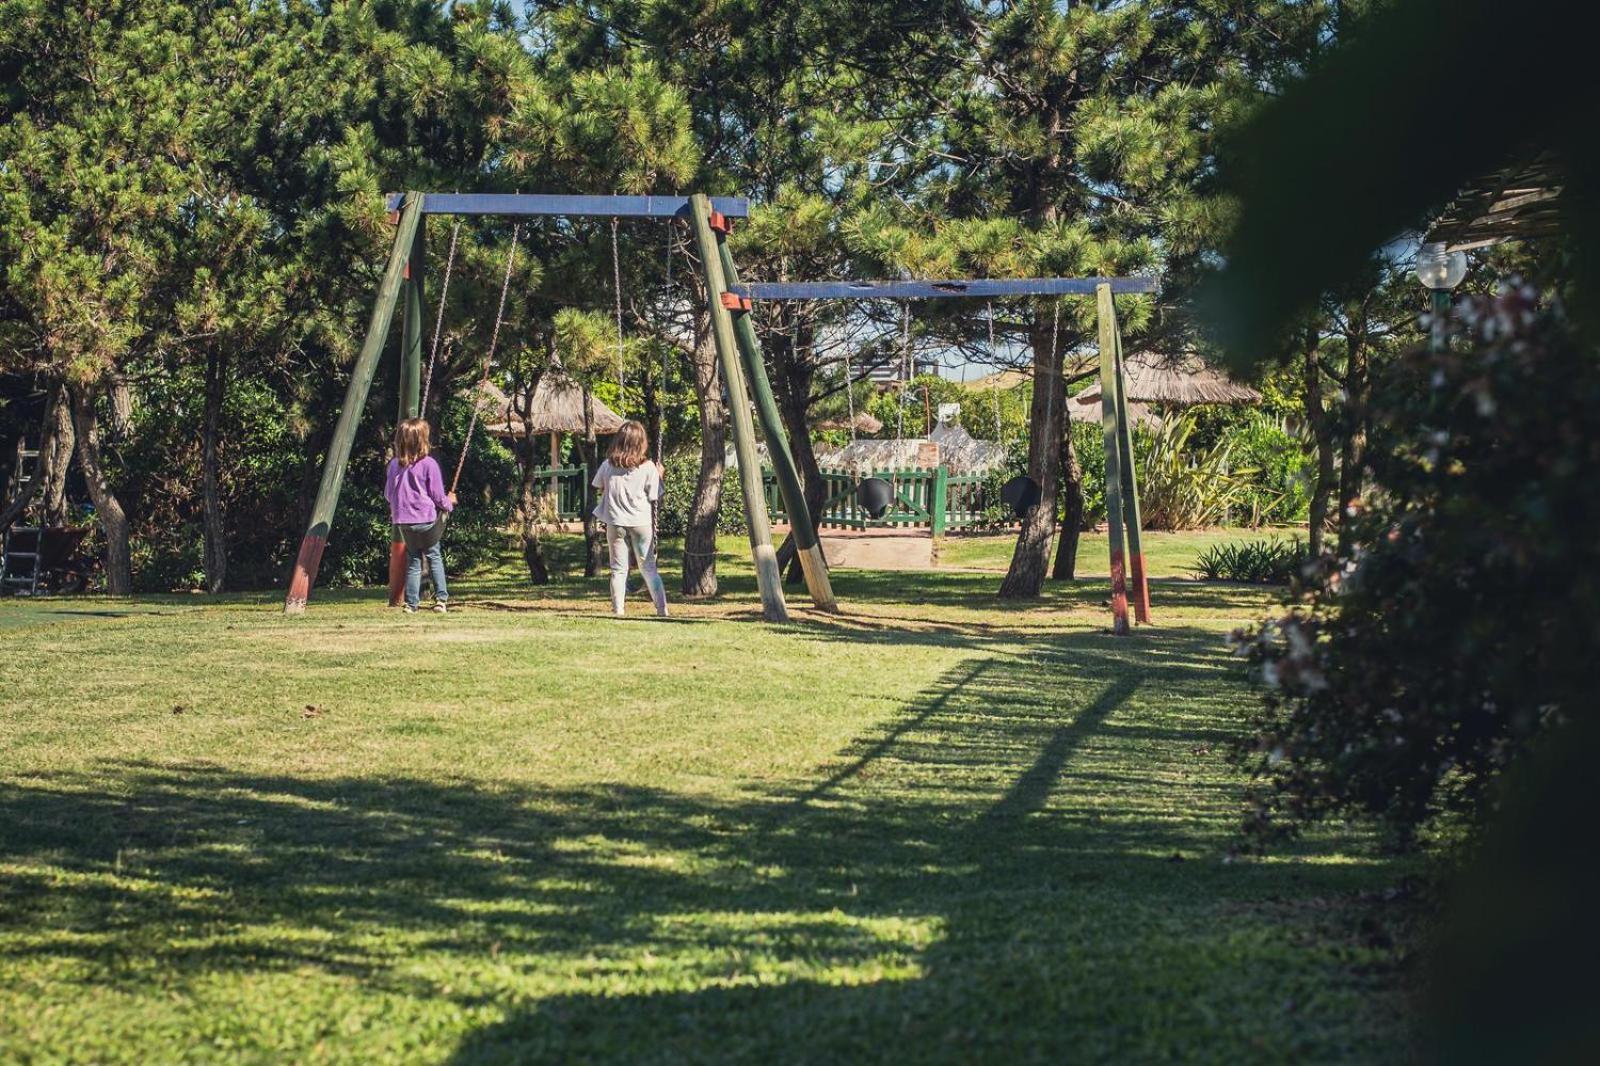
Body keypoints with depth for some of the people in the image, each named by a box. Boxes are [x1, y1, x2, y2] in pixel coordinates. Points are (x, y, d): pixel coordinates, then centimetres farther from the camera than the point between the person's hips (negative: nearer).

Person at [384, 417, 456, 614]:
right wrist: (449, 502, 14)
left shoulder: (394, 465, 2)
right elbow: (437, 495, -7)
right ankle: (441, 599, 6)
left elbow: (388, 494, 11)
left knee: (413, 561, 14)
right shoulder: (428, 464, -12)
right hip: (426, 519, -4)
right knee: (434, 557, 14)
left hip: (403, 520, 4)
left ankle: (411, 604, 11)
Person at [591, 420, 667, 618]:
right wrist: (659, 476, 10)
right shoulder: (648, 467, -9)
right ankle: (662, 608, 3)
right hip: (641, 521, -1)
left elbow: (600, 488, 9)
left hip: (615, 522, 1)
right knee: (648, 567, 8)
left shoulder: (608, 465, -4)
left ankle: (617, 609, 4)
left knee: (618, 568, 8)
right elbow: (654, 496, -3)